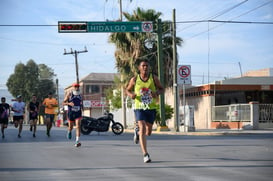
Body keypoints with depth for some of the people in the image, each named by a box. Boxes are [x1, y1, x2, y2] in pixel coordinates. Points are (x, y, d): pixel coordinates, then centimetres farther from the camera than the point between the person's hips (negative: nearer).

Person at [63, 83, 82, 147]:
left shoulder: (80, 95, 7)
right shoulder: (69, 94, -4)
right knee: (70, 127, 11)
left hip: (78, 113, 1)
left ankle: (77, 141, -20)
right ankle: (69, 131, 51)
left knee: (78, 126, -16)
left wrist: (81, 106, 7)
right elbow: (63, 103, -5)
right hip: (70, 113, -1)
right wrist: (69, 103, -23)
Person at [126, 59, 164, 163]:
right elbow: (127, 90, 11)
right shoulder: (134, 79, -1)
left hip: (151, 108, 2)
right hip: (139, 108, -2)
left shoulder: (154, 78, -1)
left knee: (148, 132, 9)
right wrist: (131, 94, -12)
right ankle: (145, 154, -16)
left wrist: (157, 93, -14)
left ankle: (137, 132, 46)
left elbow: (162, 89, 9)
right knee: (142, 128, -19)